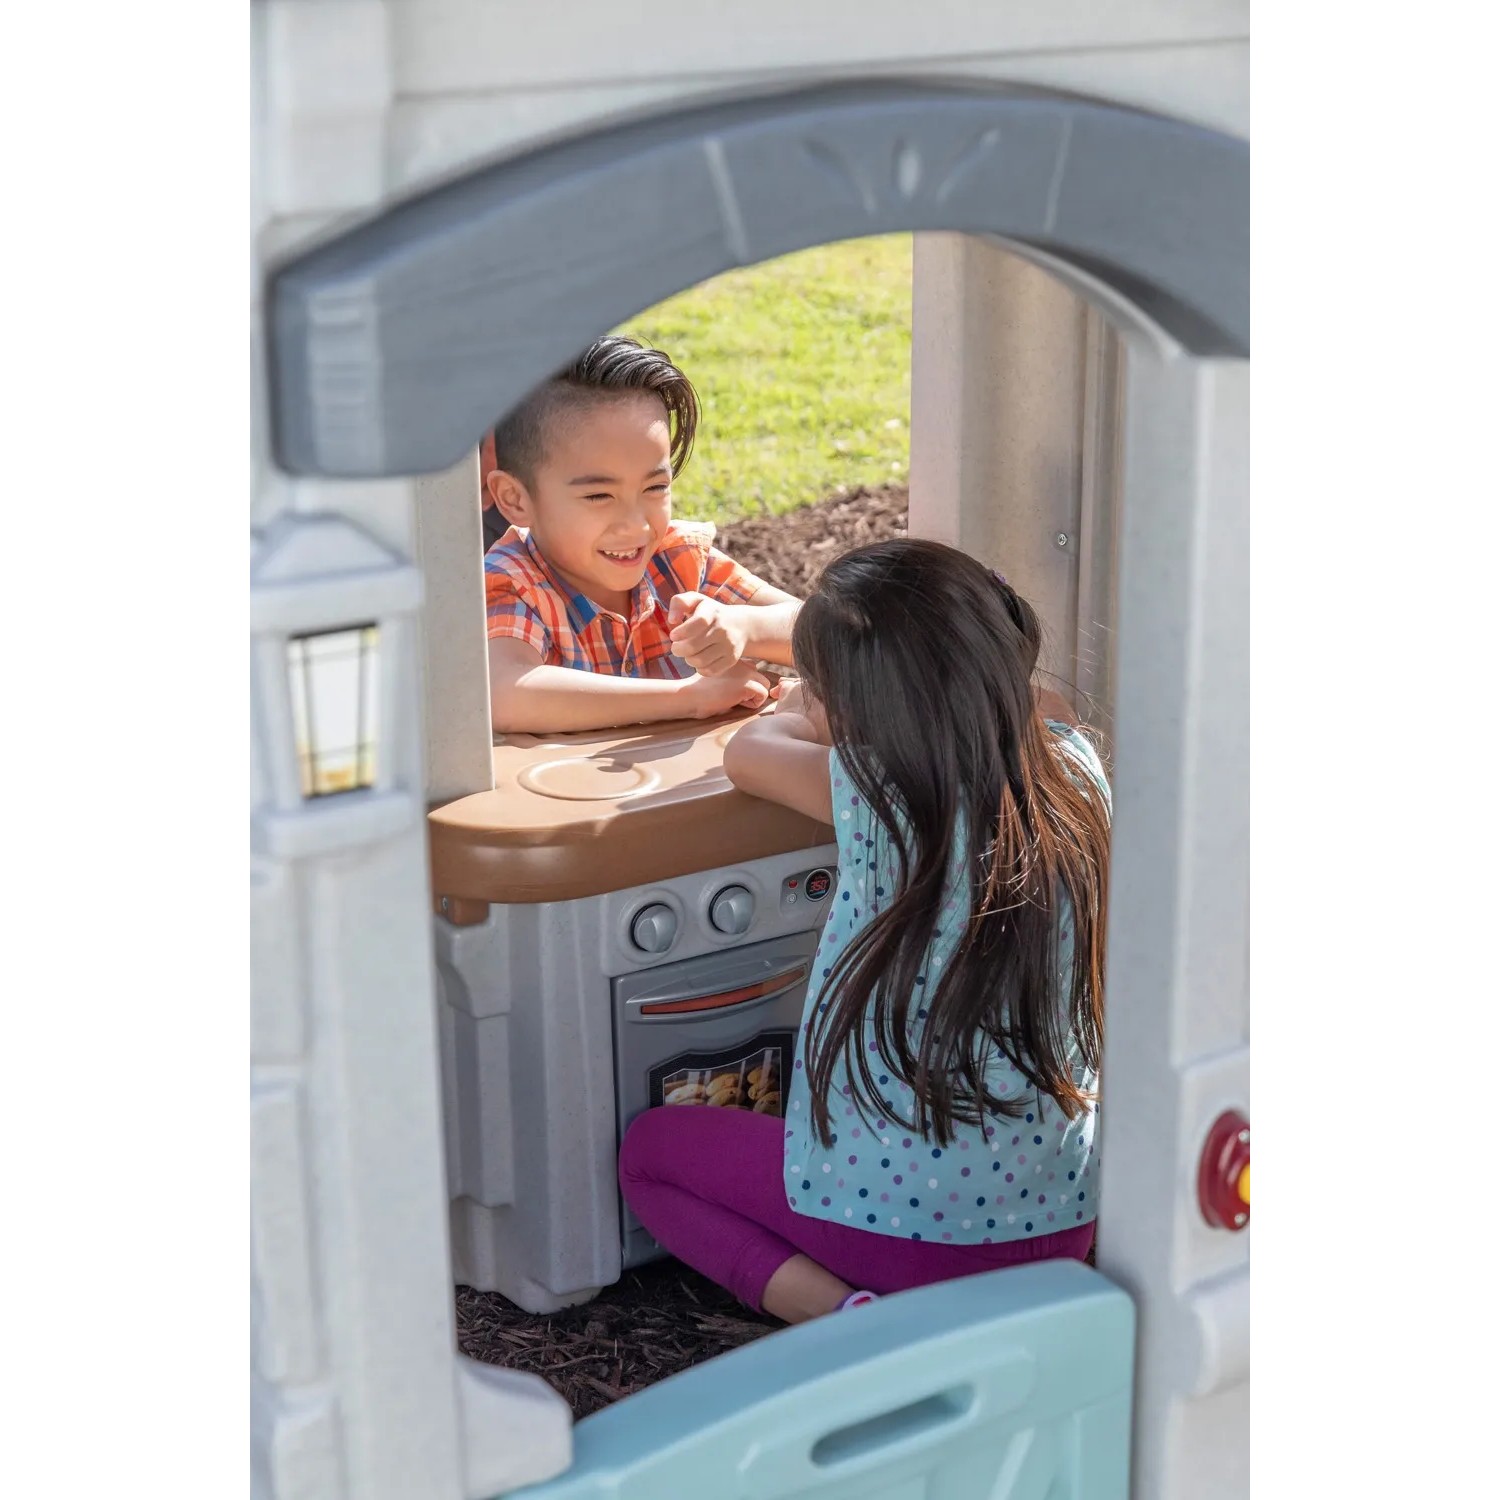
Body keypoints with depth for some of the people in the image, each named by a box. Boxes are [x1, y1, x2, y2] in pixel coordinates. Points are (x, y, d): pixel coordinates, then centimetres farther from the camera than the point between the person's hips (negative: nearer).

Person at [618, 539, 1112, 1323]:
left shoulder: (883, 796, -18)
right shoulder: (1074, 769, -4)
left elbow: (749, 749, 2)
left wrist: (814, 704, 22)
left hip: (894, 1222, -5)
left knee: (646, 1147, 19)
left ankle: (838, 1313, -3)